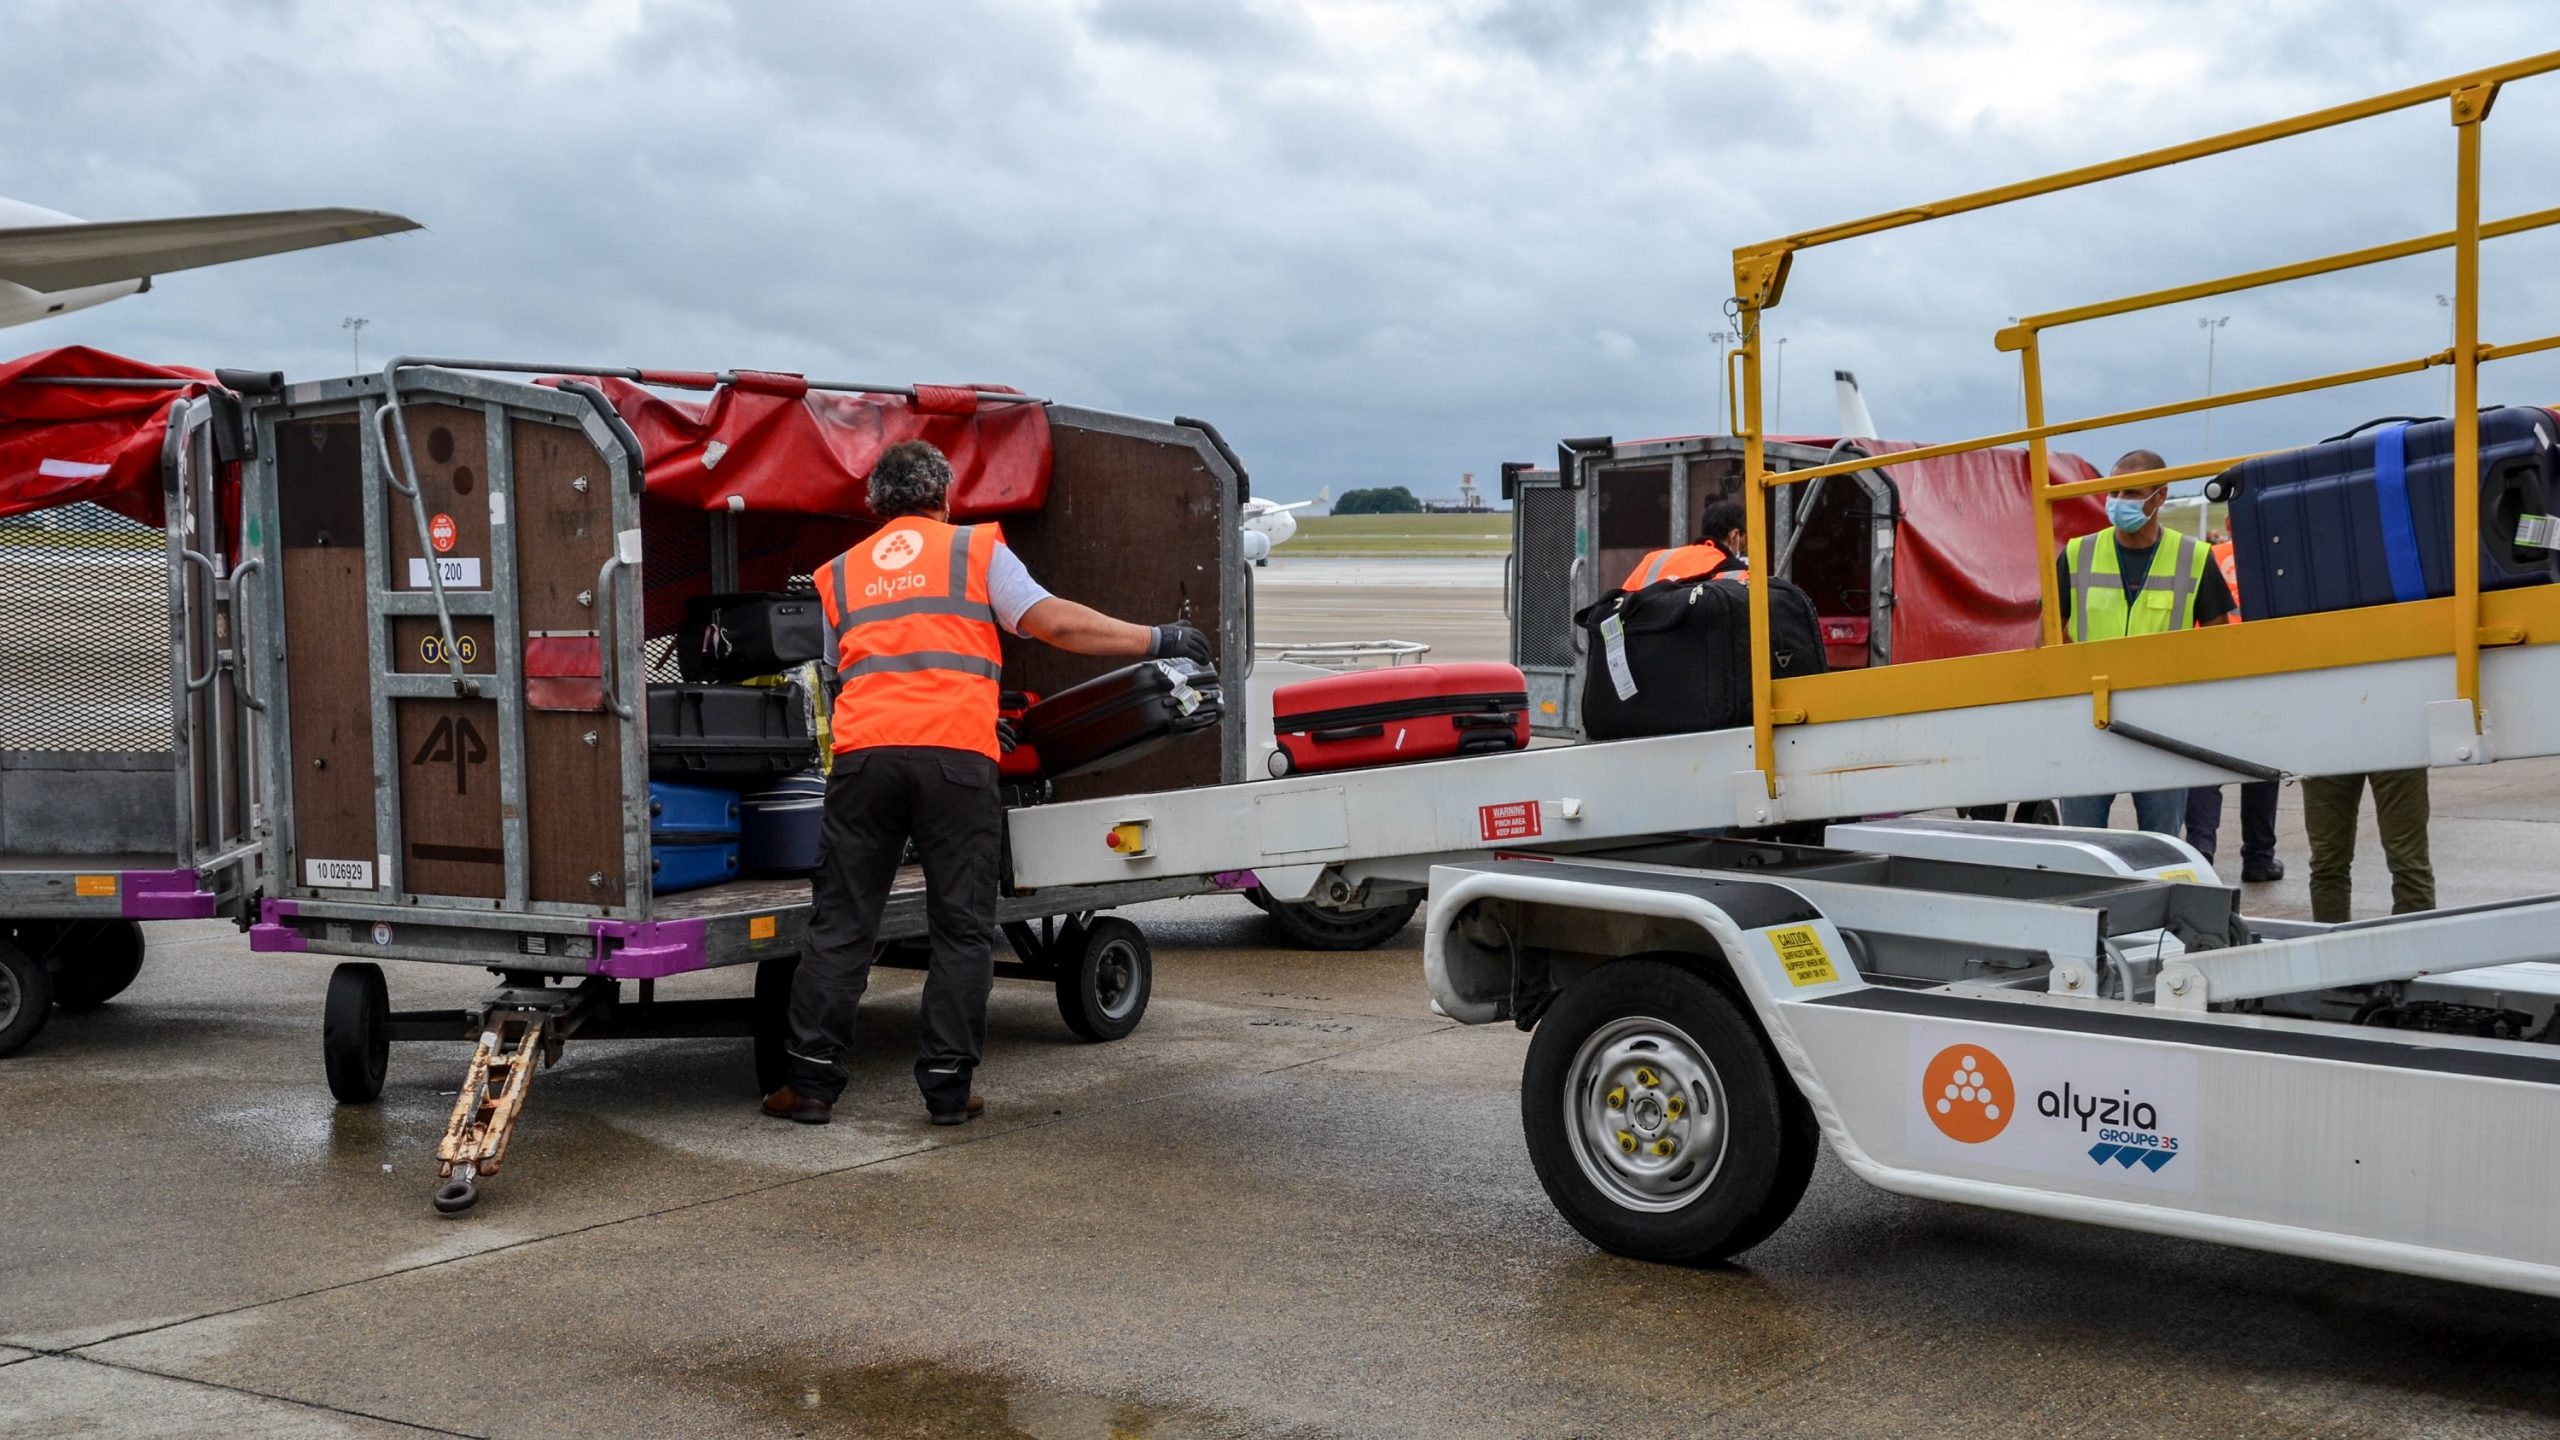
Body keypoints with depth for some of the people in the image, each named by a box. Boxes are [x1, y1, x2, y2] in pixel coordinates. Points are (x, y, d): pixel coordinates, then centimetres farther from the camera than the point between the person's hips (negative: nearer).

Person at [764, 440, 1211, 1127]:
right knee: (962, 930, 6)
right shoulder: (976, 547, 11)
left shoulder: (838, 572, 23)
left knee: (840, 926, 8)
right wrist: (1155, 639, 9)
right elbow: (1054, 621, 1)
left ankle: (811, 1083, 7)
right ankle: (948, 1089, 6)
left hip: (863, 753, 3)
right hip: (955, 757, -3)